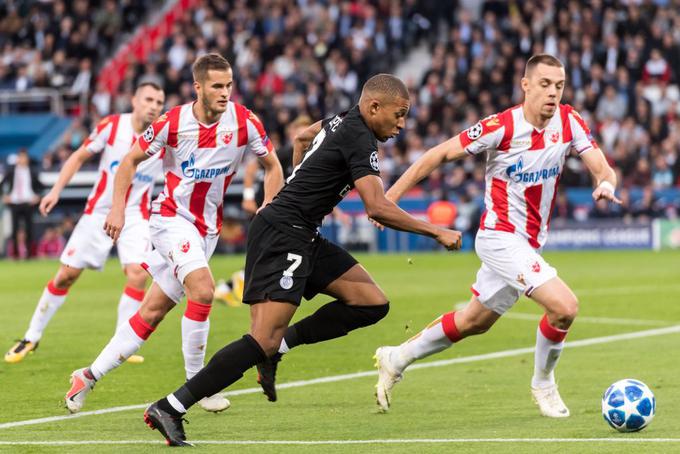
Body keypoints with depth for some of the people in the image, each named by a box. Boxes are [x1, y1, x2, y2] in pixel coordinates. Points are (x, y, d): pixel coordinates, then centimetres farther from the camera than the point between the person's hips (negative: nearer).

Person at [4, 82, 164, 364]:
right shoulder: (112, 126, -10)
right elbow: (79, 156, 0)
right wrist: (56, 190, -6)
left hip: (135, 215, 0)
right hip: (99, 211, 0)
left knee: (137, 273, -23)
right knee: (66, 275, 2)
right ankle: (32, 338, 18)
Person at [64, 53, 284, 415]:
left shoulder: (244, 122, -8)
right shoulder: (173, 123, -12)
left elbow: (273, 167, 5)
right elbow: (131, 160, 1)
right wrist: (118, 208, -7)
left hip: (207, 228, 3)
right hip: (171, 217, -3)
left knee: (152, 312, 3)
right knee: (202, 288, -26)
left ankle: (91, 376, 15)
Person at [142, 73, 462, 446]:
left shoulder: (342, 121, 14)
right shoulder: (359, 140, -15)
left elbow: (302, 137, 36)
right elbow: (378, 208, -22)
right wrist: (435, 231, -15)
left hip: (302, 237, 10)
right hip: (283, 236, -10)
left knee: (372, 303, 4)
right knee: (263, 340, -18)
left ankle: (278, 344, 3)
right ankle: (170, 408, -19)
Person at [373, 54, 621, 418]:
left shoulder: (568, 122, -5)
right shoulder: (503, 127, -20)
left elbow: (602, 168, -7)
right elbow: (441, 154, -13)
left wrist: (606, 184, -32)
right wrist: (391, 196, -14)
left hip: (530, 243, 7)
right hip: (500, 236, -7)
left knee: (473, 322, 21)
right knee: (564, 306, -21)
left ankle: (396, 359, 39)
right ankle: (543, 385, 4)